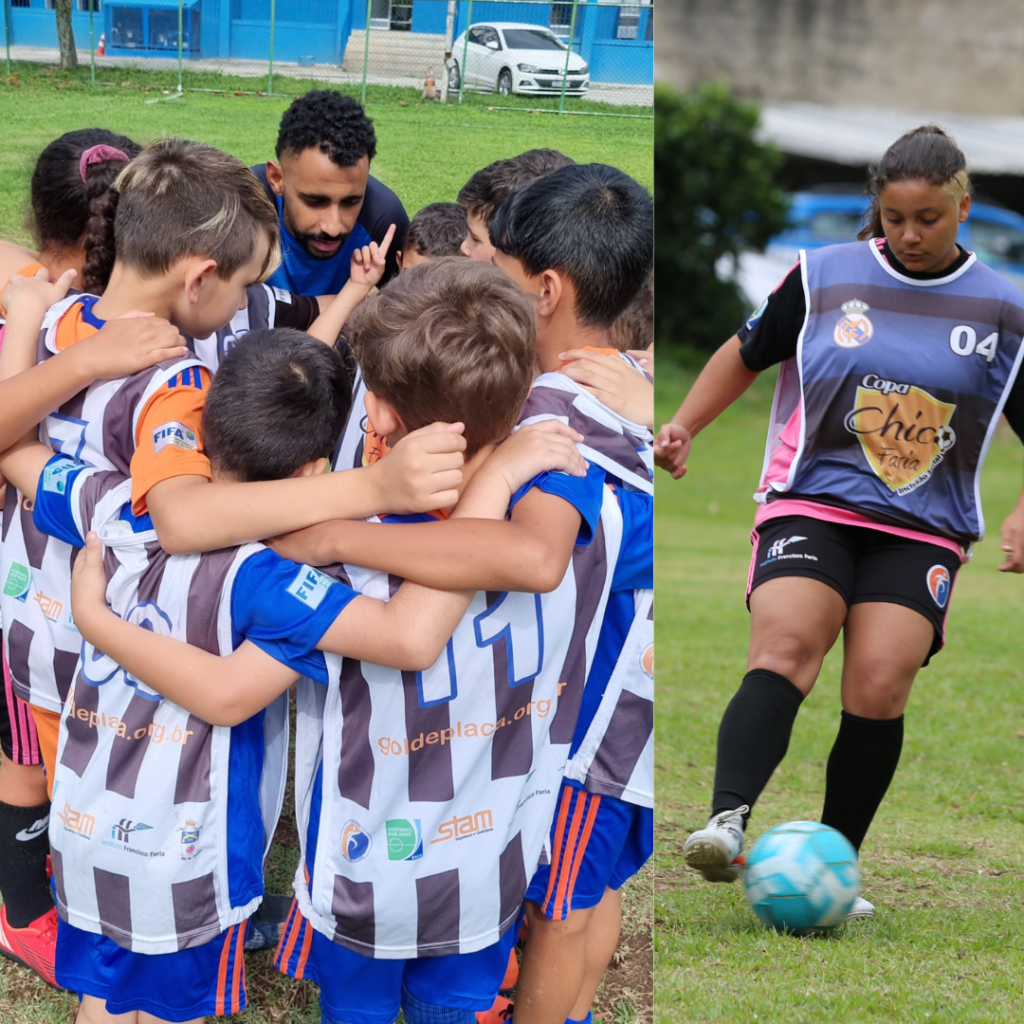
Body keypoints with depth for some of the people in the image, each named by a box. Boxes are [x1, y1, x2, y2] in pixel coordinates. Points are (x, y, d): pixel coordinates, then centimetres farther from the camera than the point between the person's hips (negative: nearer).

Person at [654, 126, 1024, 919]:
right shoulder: (822, 276, 5)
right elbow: (748, 352, 21)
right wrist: (683, 426, 10)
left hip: (922, 529, 1)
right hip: (812, 504, -1)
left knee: (880, 688, -14)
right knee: (783, 651, -25)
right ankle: (727, 823, -39)